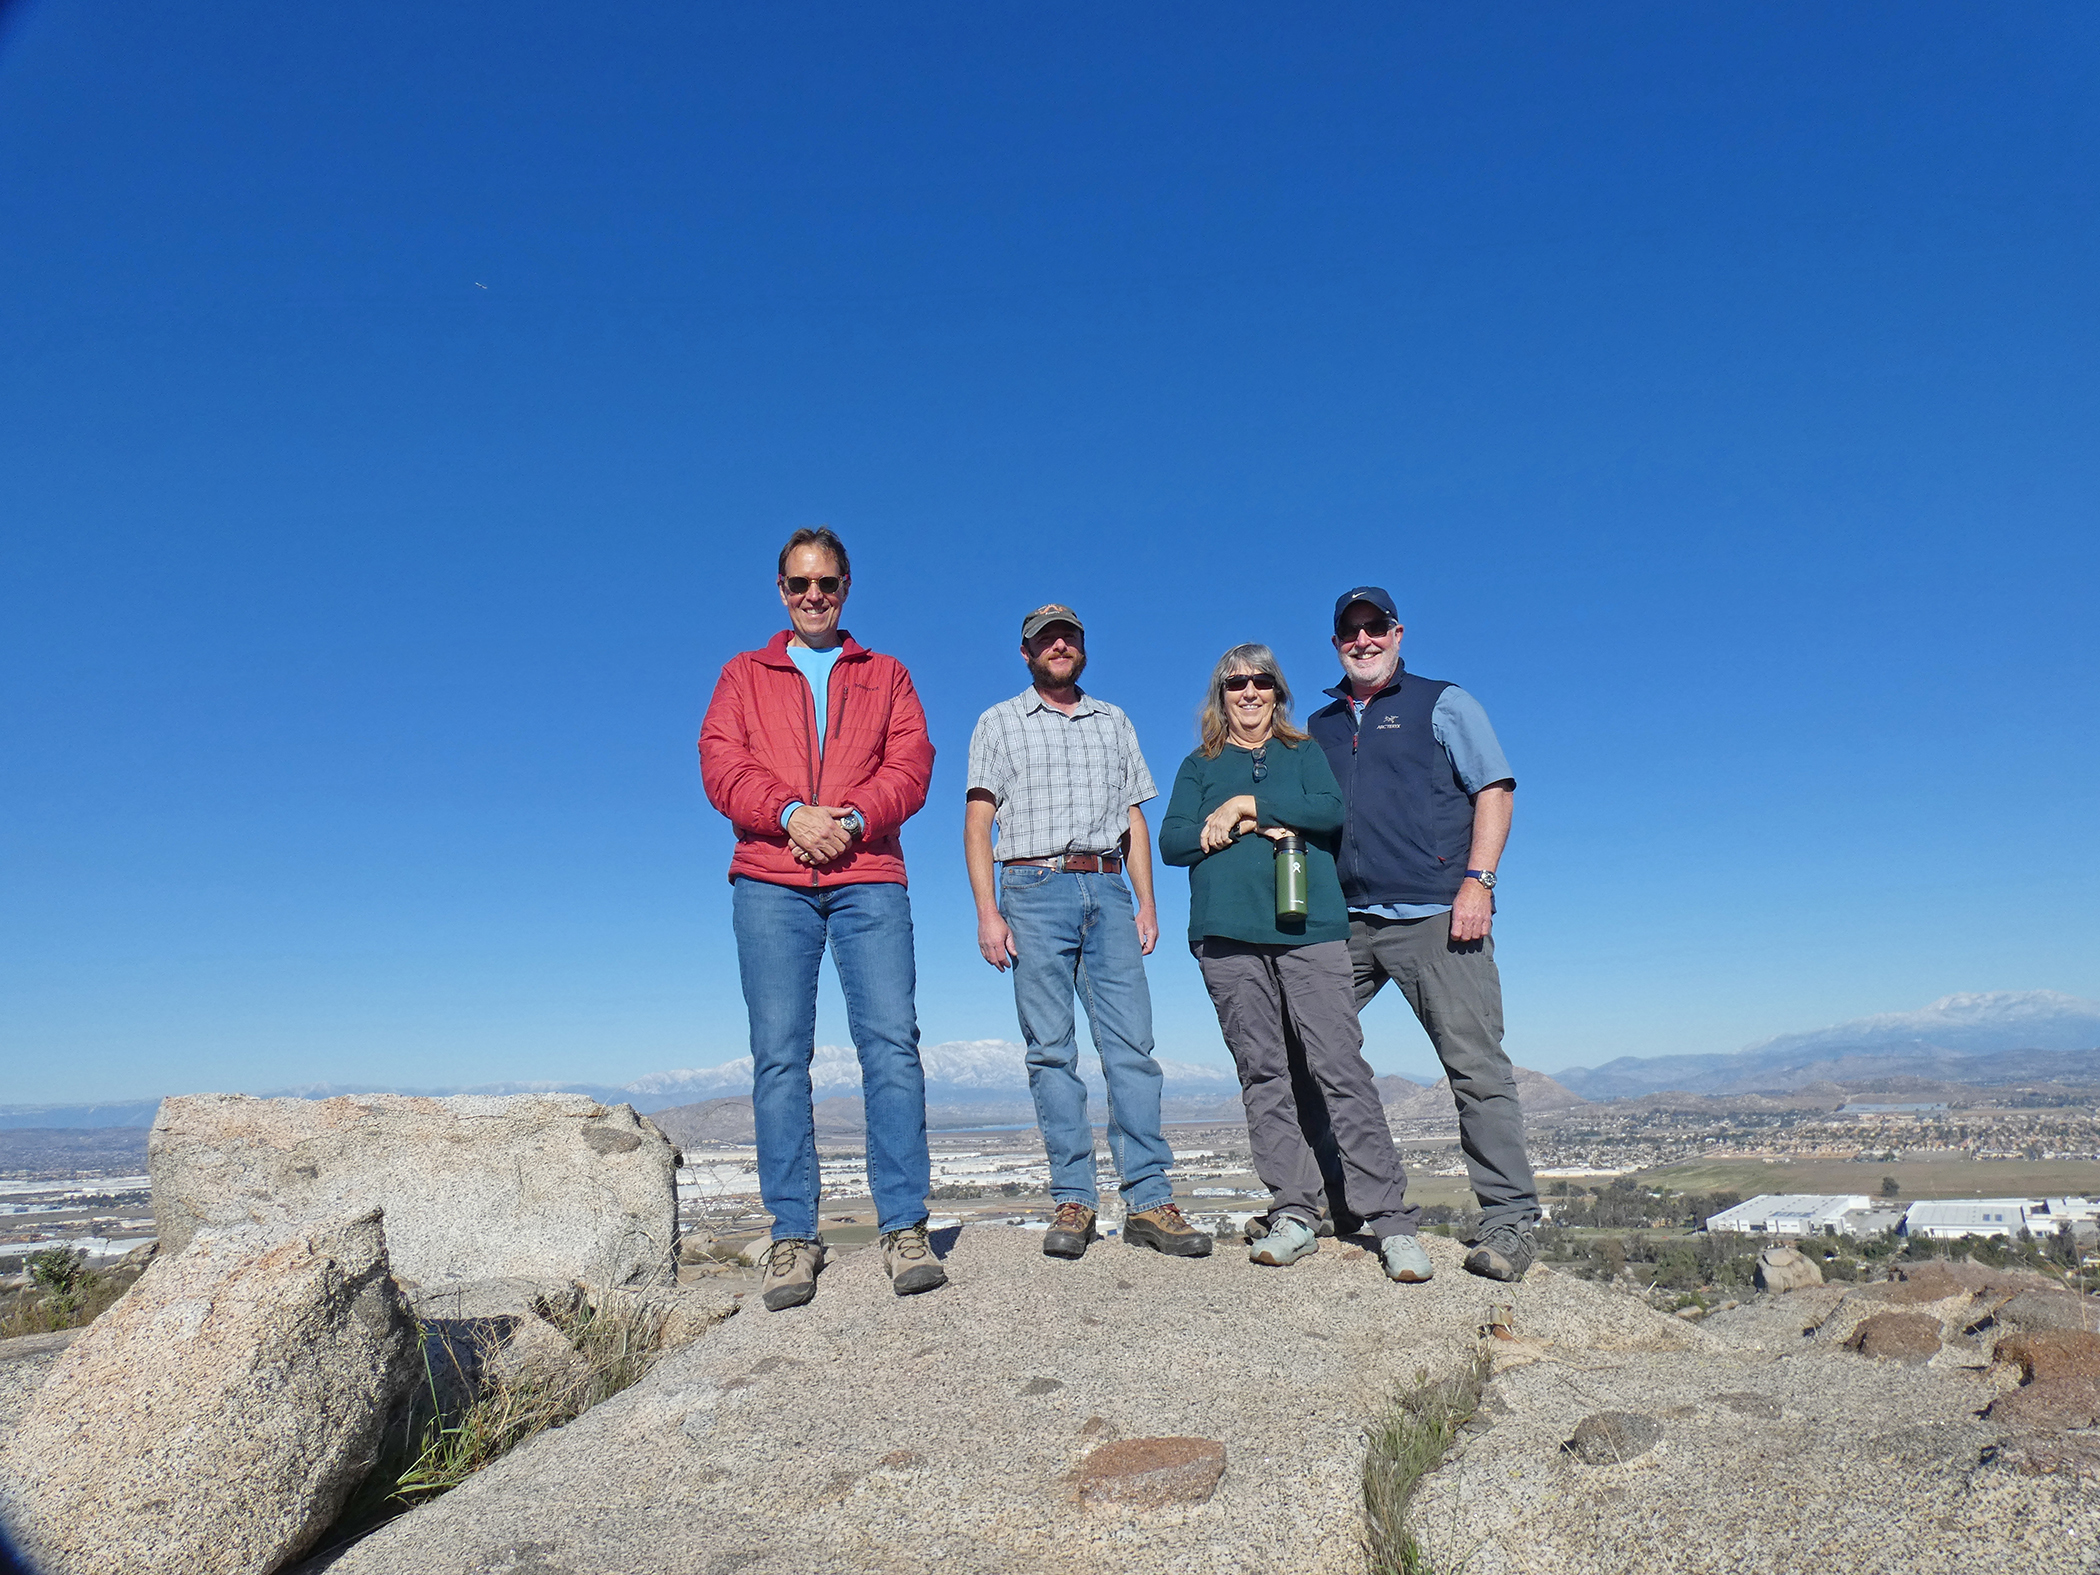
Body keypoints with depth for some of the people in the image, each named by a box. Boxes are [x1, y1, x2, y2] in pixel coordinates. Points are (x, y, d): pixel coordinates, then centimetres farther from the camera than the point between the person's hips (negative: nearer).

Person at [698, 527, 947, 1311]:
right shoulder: (744, 676, 20)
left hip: (868, 878, 0)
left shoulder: (886, 676, 20)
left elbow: (911, 766, 6)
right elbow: (721, 768, 5)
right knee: (779, 1054, -3)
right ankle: (793, 1236, 3)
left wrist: (852, 819, -12)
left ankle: (905, 1230, -4)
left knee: (892, 1042, -9)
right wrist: (791, 814, -13)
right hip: (769, 883, 1)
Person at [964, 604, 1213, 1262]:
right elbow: (977, 822, 4)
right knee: (1051, 1049, -3)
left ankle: (1148, 1201, -2)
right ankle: (1073, 1202, 3)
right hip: (1035, 891, -2)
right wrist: (988, 912, -7)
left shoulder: (1114, 723, 21)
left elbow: (1134, 819, 18)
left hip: (1108, 892, 3)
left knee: (1132, 1044, -5)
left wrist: (1146, 903, 6)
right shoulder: (1000, 723, 11)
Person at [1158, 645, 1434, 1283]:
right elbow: (1171, 841, 4)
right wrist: (1258, 827, -7)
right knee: (1263, 1074, 0)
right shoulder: (1199, 767, 19)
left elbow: (1331, 811, -1)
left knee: (1342, 1069, -8)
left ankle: (1392, 1221, -5)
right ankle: (1294, 1215, 7)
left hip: (1310, 927, -1)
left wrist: (1245, 806, -6)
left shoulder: (1305, 753, 19)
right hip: (1228, 936, 1)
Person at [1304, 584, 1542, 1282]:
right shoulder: (1319, 727, 21)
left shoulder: (1443, 703, 9)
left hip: (1434, 915, -5)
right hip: (1343, 921, 5)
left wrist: (1477, 881, -12)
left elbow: (1494, 789, 0)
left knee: (1476, 1065, -6)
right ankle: (1326, 1203, 18)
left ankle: (1508, 1220, 3)